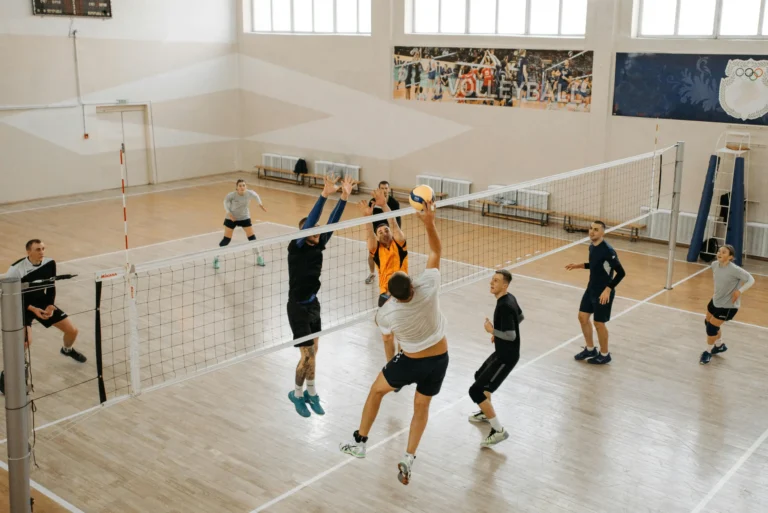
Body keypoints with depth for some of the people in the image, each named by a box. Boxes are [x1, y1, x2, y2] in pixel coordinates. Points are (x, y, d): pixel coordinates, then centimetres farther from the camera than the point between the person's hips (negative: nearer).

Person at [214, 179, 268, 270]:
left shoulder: (250, 193, -21)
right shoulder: (232, 195, -26)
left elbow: (255, 195, 4)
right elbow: (226, 201, -5)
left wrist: (260, 204, 1)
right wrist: (228, 212, -15)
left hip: (245, 217, 2)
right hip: (231, 218, -2)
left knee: (252, 237, 1)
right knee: (226, 240, -2)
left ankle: (259, 257, 16)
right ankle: (216, 258, 13)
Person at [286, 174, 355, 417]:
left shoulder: (318, 245, 0)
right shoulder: (296, 248, -17)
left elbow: (332, 222, -7)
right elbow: (309, 221, -30)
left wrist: (344, 197, -19)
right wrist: (324, 195, -39)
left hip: (313, 304, 7)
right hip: (298, 307, -7)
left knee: (313, 352, 14)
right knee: (308, 355, -3)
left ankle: (311, 393, 29)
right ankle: (297, 393, 19)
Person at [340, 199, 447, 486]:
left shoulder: (386, 313, -24)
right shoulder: (428, 288, -25)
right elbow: (436, 251, -11)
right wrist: (429, 222, -14)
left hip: (412, 363, -2)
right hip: (439, 359, 3)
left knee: (376, 390, 22)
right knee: (421, 407, 21)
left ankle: (359, 442, 31)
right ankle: (408, 459, 14)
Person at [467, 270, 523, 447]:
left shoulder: (504, 306, -27)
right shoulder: (509, 298, 3)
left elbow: (511, 335, -30)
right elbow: (520, 317, 22)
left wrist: (492, 330, -14)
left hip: (506, 357, -11)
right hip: (502, 352, 11)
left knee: (476, 391, -12)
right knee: (480, 376, 32)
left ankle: (499, 431, -5)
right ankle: (486, 413, 51)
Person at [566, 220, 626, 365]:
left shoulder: (607, 250, -24)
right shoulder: (592, 247, 1)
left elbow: (621, 272, -23)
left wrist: (608, 289, -27)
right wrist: (579, 265, 10)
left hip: (603, 293, -8)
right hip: (591, 289, 8)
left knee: (599, 323, 3)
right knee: (583, 317, 13)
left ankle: (604, 355, 23)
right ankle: (590, 349, 31)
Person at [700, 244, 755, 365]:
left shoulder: (734, 269, -30)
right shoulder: (715, 264, -10)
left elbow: (751, 280, -23)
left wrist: (739, 291, -33)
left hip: (728, 305, -7)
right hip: (716, 300, 7)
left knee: (711, 327, -4)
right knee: (708, 322, 21)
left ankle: (708, 352, 23)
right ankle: (720, 345, 47)